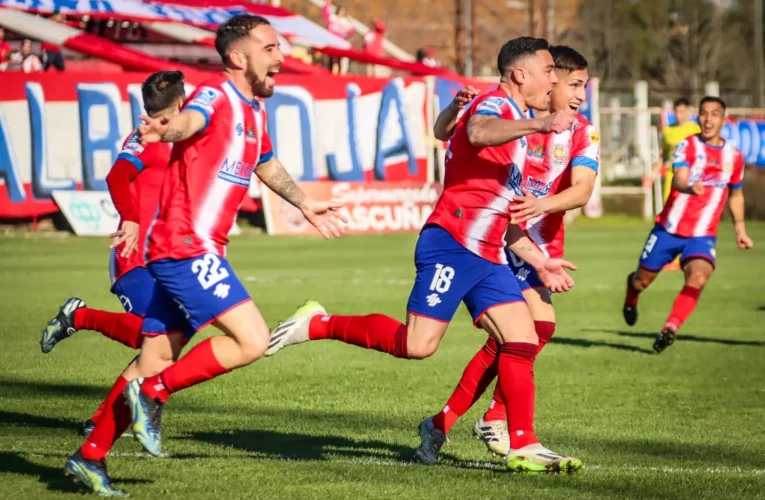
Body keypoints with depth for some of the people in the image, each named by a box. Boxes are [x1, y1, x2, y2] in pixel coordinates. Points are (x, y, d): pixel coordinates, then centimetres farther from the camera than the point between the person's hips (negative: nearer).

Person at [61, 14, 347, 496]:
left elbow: (269, 166, 36)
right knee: (252, 340, -16)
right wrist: (165, 129, -60)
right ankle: (154, 393, -4)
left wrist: (306, 204, 46)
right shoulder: (216, 97, -13)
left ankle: (91, 456, 17)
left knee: (156, 361, 11)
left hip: (196, 251, 9)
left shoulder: (255, 111, 16)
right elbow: (188, 121, -38)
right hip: (187, 249, -9)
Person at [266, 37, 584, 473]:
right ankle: (319, 324, 1)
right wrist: (538, 124, -43)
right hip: (451, 245, -9)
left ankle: (524, 447, 2)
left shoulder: (517, 130, 25)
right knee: (418, 344, -15)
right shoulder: (496, 104, -5)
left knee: (523, 343, -1)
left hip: (487, 256, 9)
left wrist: (539, 261, 26)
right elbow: (478, 132, -33)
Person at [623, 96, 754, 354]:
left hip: (703, 235, 1)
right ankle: (631, 298, 48)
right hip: (669, 228, -1)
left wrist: (740, 228, 18)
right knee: (642, 280, 12)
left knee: (698, 278, -28)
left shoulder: (734, 156, 4)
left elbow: (736, 194, 21)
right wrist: (690, 187, -50)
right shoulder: (687, 146, -8)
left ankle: (670, 328, -22)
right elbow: (679, 179, -28)